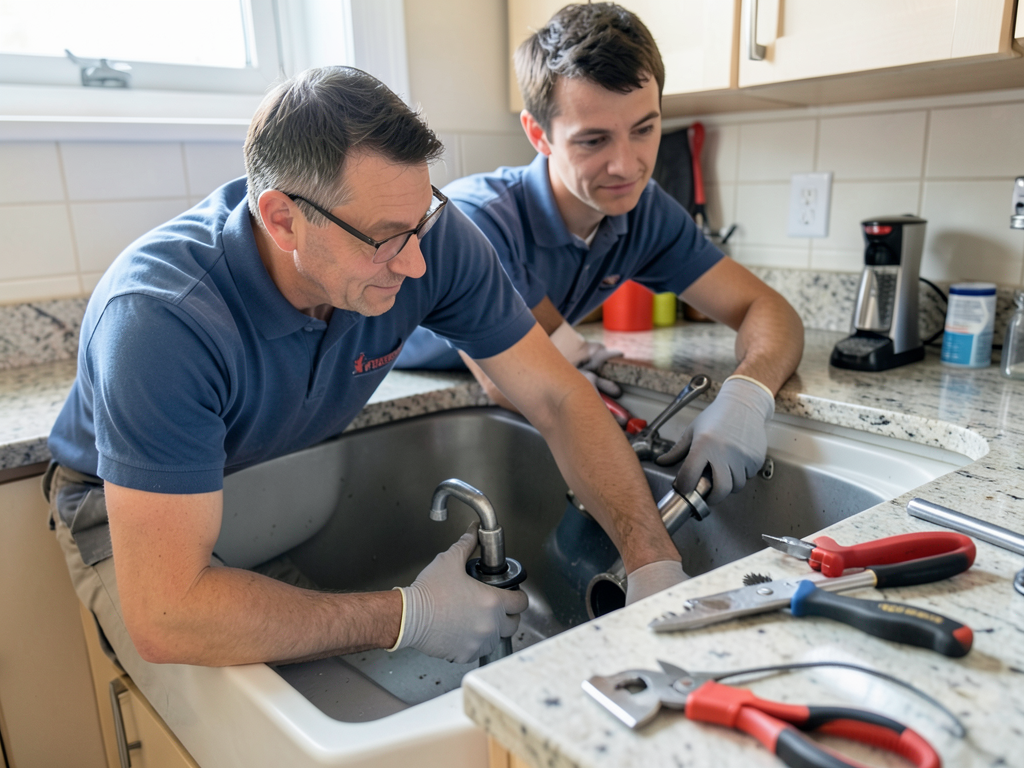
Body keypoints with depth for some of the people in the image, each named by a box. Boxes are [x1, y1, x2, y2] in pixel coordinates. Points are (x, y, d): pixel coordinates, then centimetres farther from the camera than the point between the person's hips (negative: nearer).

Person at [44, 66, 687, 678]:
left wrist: (655, 564, -26)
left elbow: (558, 397, -18)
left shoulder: (430, 233, -24)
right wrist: (410, 617, -36)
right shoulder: (160, 320, -38)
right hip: (130, 512, -3)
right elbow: (165, 619, -39)